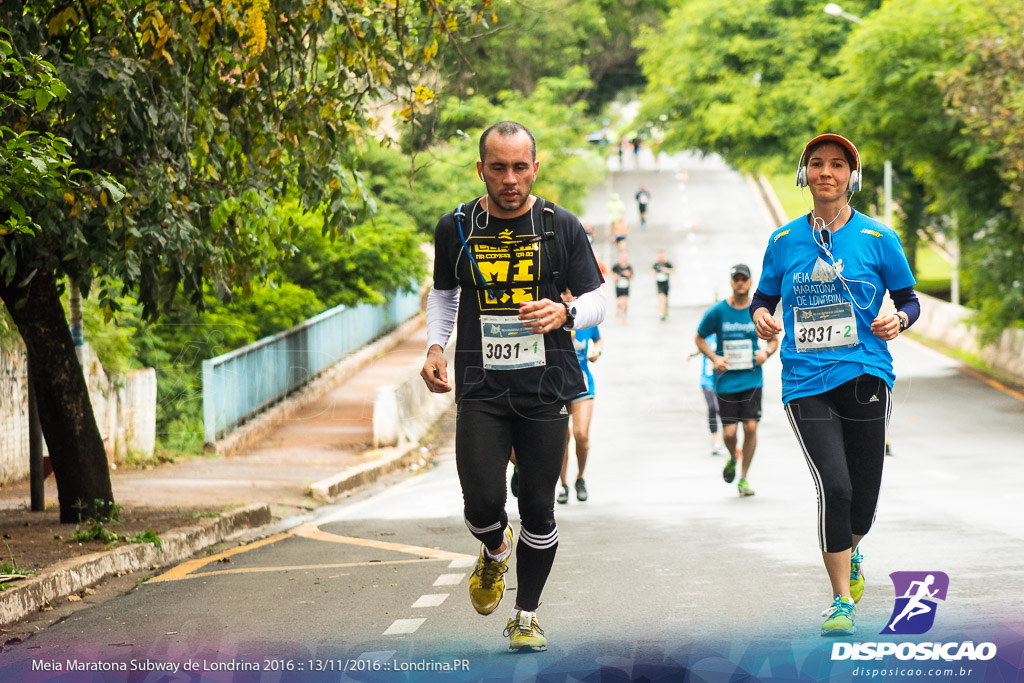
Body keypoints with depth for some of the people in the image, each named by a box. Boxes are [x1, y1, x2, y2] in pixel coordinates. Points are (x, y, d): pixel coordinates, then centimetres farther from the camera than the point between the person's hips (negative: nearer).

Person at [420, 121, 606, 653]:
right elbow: (443, 293, 21)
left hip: (545, 389, 0)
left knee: (537, 509, 1)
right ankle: (495, 552, 25)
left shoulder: (562, 227, 1)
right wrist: (435, 346, 4)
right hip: (480, 389, 0)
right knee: (482, 503, -12)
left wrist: (564, 313, -16)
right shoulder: (455, 229, 5)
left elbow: (595, 301, 6)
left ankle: (526, 615, 18)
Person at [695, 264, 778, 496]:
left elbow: (774, 339, 14)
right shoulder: (717, 311, -3)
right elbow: (699, 338, 8)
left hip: (752, 379, 1)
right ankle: (733, 458, 31)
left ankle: (744, 478, 8)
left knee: (750, 427, -9)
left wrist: (766, 352, -8)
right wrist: (714, 358, -7)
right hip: (725, 380, -1)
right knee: (729, 432, -5)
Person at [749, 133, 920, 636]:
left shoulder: (878, 238, 3)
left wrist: (898, 320, -11)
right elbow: (764, 297, 19)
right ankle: (841, 599, -1)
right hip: (805, 383, 0)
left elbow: (909, 299, 11)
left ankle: (850, 552, 40)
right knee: (833, 486, -16)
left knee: (862, 500, 3)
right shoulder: (784, 241, 8)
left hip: (865, 375, 0)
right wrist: (760, 316, -3)